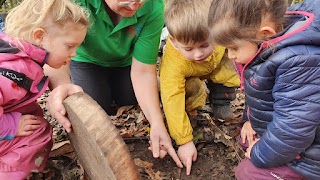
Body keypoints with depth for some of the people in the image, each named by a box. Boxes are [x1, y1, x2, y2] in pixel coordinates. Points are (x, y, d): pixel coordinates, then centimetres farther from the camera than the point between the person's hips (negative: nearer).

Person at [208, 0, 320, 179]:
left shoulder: (300, 64, -37)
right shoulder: (267, 47, -7)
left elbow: (292, 127, -33)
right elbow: (258, 91, 12)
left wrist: (260, 155, -18)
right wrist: (251, 120, 8)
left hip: (304, 151, -9)